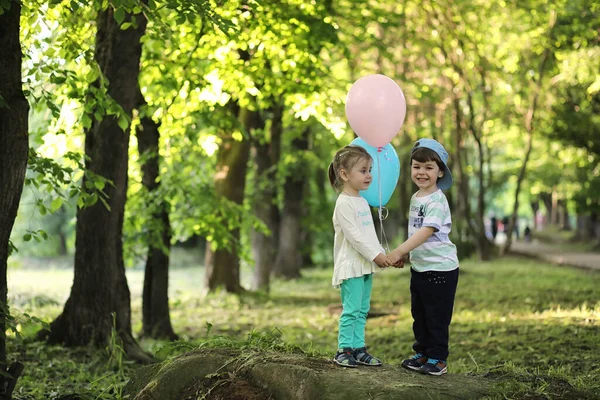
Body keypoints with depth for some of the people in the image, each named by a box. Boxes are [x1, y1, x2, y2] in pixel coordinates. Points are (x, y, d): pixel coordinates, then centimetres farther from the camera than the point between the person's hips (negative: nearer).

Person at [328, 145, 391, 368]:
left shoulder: (363, 202, 16)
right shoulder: (344, 203, -13)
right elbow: (353, 235, -18)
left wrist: (381, 254, 10)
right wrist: (375, 255, -17)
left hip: (366, 265, 9)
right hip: (351, 264, -9)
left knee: (362, 309, 9)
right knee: (351, 309, -9)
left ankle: (358, 349, 12)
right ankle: (343, 350, -4)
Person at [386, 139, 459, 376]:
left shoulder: (437, 200, -18)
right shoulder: (415, 198, 9)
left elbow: (426, 232, -28)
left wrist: (398, 251, -34)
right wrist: (404, 254, 14)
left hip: (440, 268, -9)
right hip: (418, 267, 9)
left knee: (437, 316, 0)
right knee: (419, 314, 16)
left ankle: (438, 359, 11)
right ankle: (422, 353, 28)